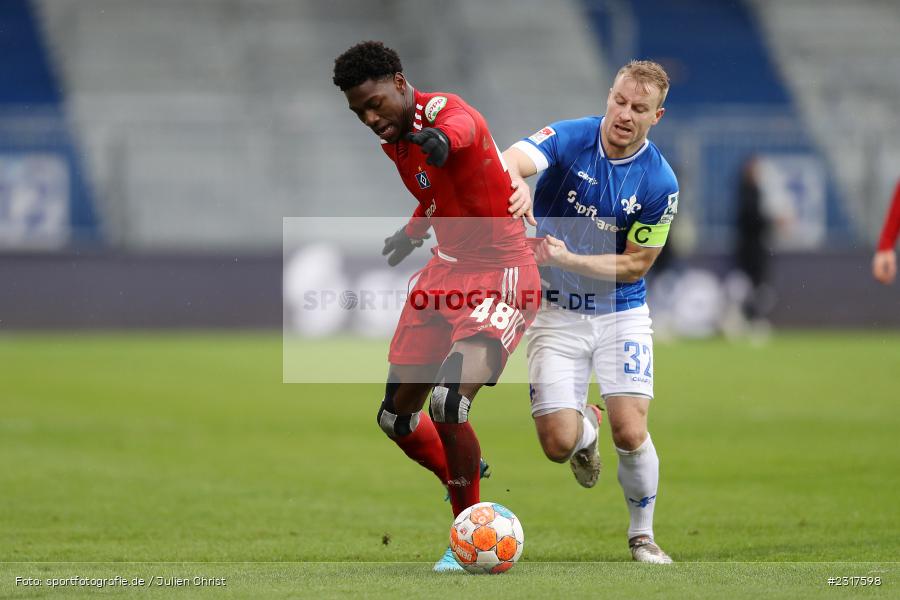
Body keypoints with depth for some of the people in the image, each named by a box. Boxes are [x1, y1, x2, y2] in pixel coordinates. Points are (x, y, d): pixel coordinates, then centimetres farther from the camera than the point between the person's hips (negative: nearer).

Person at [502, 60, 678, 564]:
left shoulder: (660, 183, -12)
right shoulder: (569, 139, -13)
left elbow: (635, 264, -7)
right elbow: (512, 160, -33)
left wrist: (568, 258, -22)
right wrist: (516, 182, -57)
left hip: (621, 314, 0)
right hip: (555, 311, 0)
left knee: (630, 433, -15)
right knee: (558, 444, -8)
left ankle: (643, 534, 12)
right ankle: (586, 428, 32)